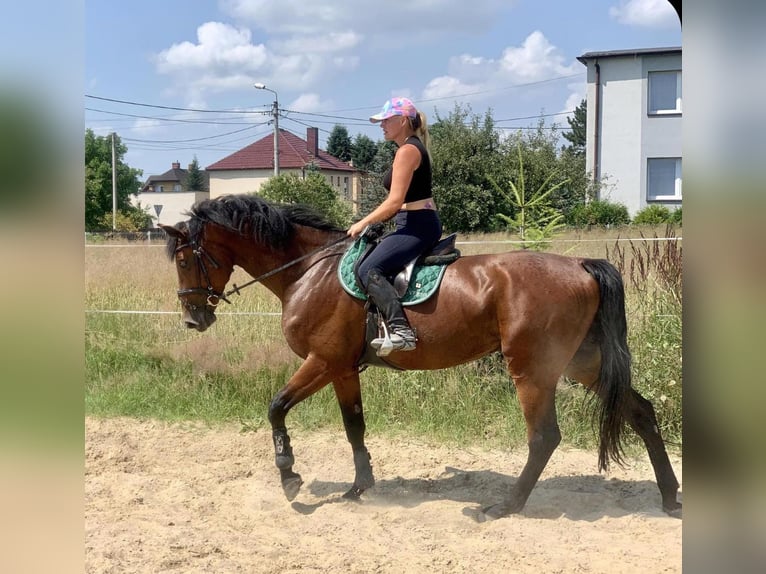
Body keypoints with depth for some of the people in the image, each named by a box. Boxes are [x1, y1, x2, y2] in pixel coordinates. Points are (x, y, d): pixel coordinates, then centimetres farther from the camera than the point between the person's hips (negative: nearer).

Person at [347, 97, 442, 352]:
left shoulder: (407, 150, -13)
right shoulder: (411, 148, 19)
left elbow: (395, 201, -19)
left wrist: (363, 223, -11)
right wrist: (372, 221, 14)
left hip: (418, 226, -11)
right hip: (417, 224, 11)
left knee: (369, 270, -21)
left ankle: (401, 330, -29)